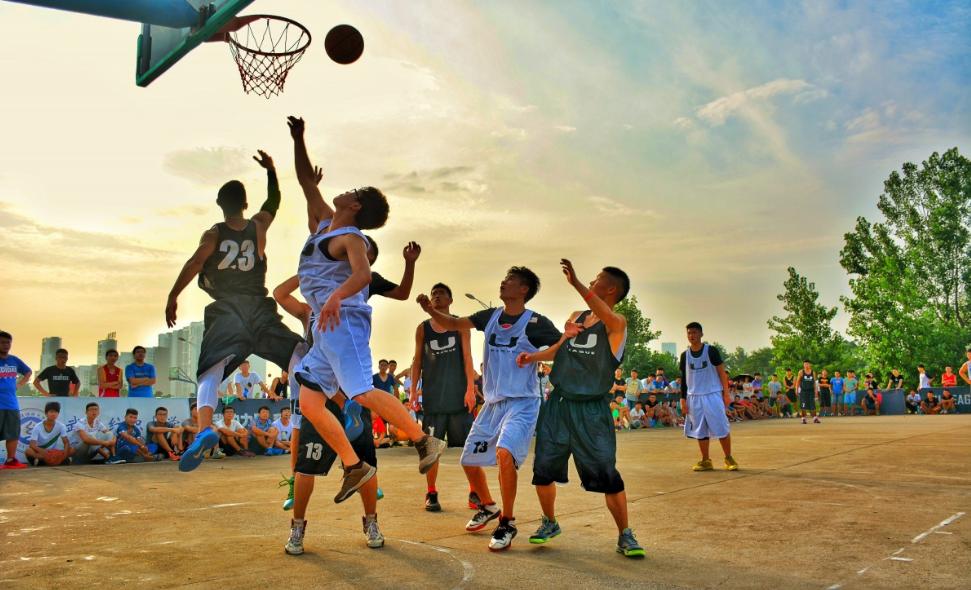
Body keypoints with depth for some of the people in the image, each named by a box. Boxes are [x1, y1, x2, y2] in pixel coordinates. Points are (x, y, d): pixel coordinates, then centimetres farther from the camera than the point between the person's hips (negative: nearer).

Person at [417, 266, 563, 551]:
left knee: (504, 452, -30)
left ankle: (507, 523, -13)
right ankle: (488, 507, 38)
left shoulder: (536, 323, -10)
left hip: (522, 402, -6)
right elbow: (454, 324, 12)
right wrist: (430, 310, -4)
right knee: (469, 459, 12)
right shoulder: (491, 316, 6)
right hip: (493, 402, 7)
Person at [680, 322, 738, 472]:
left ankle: (729, 458, 12)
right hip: (694, 397, 3)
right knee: (700, 431, 6)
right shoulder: (685, 355, 5)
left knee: (721, 429, -2)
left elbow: (722, 372, -1)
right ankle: (705, 461, 15)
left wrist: (726, 393, -6)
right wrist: (683, 400, 5)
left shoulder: (711, 350, -5)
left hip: (713, 395, -3)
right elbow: (683, 379, 9)